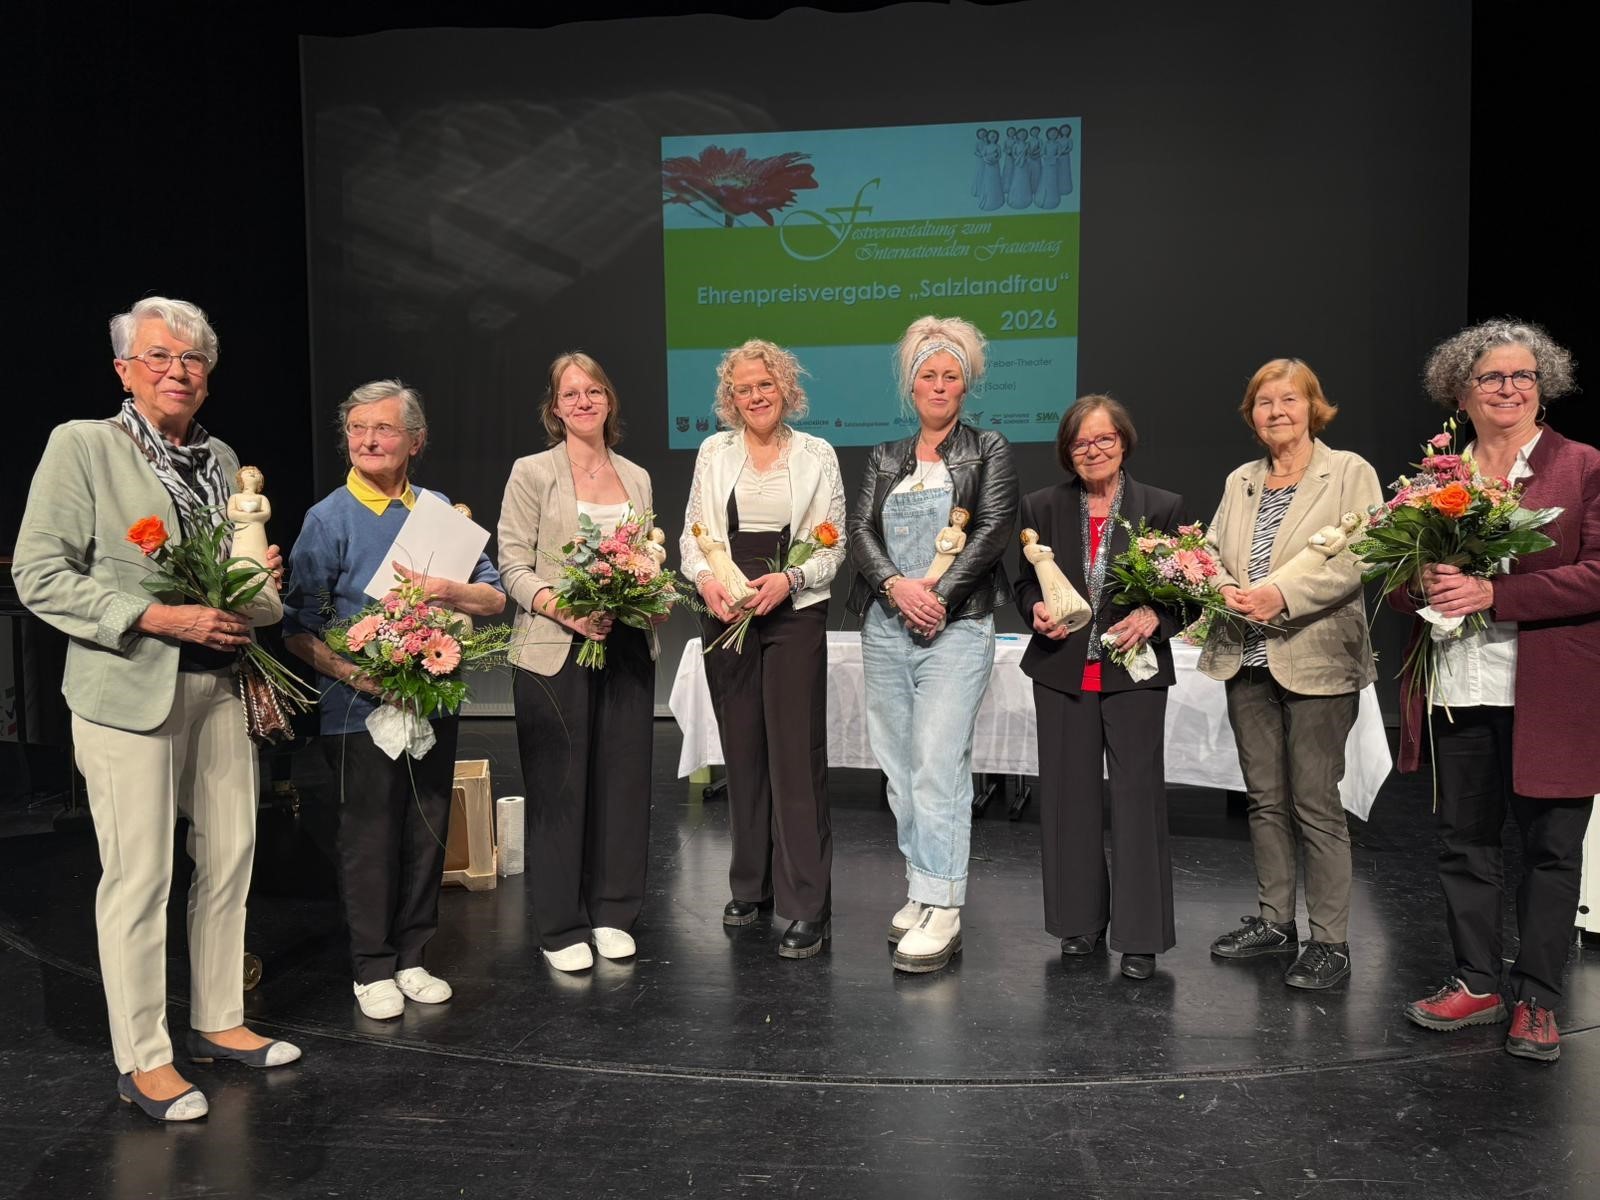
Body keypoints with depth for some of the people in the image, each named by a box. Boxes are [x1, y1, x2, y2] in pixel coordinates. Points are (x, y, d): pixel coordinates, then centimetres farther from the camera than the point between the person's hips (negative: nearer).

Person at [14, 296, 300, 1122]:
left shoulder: (221, 458, 12)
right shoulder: (81, 445, -5)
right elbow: (39, 576, -10)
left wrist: (258, 576, 1)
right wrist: (160, 619, -18)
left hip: (218, 683, 6)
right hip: (128, 690, -6)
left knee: (230, 857, 11)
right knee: (139, 876, 0)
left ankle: (217, 1022, 28)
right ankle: (141, 1060, 15)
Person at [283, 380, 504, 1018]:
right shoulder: (328, 519, -4)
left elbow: (494, 596, 3)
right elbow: (299, 630, -5)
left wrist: (445, 590, -17)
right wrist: (357, 675, -19)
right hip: (361, 707, -4)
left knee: (427, 833, 11)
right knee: (369, 838, 4)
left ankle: (413, 958, 26)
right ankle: (373, 969, 20)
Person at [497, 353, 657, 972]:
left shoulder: (637, 477, 14)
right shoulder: (531, 473, 1)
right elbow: (513, 566, -4)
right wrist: (564, 609, -20)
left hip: (626, 645, 4)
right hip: (554, 649, -4)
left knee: (623, 780, 7)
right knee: (559, 788, 0)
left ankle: (613, 914, 21)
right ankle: (561, 926, 13)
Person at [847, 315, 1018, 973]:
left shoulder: (989, 450, 8)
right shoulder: (885, 458, 17)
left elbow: (995, 529, -4)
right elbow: (859, 531, 5)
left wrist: (938, 592, -13)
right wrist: (897, 586, -12)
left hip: (955, 628, -4)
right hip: (885, 628, 5)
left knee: (938, 766, -11)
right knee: (900, 768, 7)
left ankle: (942, 910, -6)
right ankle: (923, 890, 18)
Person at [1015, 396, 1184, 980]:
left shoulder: (1162, 508, 1)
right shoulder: (1042, 507, 6)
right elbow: (1024, 582, 12)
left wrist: (1153, 617, -15)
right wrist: (1037, 610, -9)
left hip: (1134, 672, -2)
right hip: (1062, 673, 2)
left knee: (1137, 796, -2)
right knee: (1069, 796, 9)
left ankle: (1140, 937, 9)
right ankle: (1081, 920, 24)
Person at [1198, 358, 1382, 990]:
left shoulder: (1350, 473, -1)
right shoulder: (1239, 481, 15)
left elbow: (1359, 561, -11)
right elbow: (1212, 553, 13)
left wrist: (1283, 595, -21)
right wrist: (1225, 589, -9)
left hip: (1316, 662, -5)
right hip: (1247, 661, 6)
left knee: (1315, 805, -3)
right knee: (1264, 797, 13)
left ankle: (1330, 940, 8)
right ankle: (1274, 920, 25)